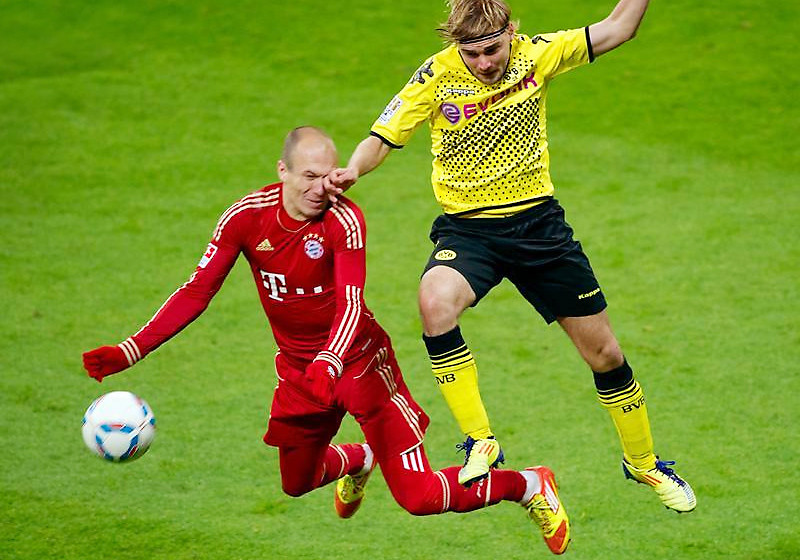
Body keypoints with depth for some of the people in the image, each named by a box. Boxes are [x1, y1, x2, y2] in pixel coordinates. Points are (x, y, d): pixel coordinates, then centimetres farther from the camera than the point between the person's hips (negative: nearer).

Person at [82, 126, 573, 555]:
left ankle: (529, 486, 11)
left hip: (358, 359, -5)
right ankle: (358, 460, 55)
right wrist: (131, 351, -17)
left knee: (418, 497, -12)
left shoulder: (344, 220, -23)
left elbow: (352, 302, -34)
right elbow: (197, 292, -8)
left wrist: (328, 365, -53)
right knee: (296, 484, 20)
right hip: (299, 367, 5)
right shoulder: (247, 217, -11)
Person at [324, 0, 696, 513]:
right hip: (467, 228, -2)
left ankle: (644, 463, 32)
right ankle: (480, 443, -25)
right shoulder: (436, 76, -12)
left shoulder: (536, 55, -7)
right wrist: (352, 171, -28)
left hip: (539, 222, 2)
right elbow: (384, 138, -9)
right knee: (435, 303, -35)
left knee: (604, 354, 7)